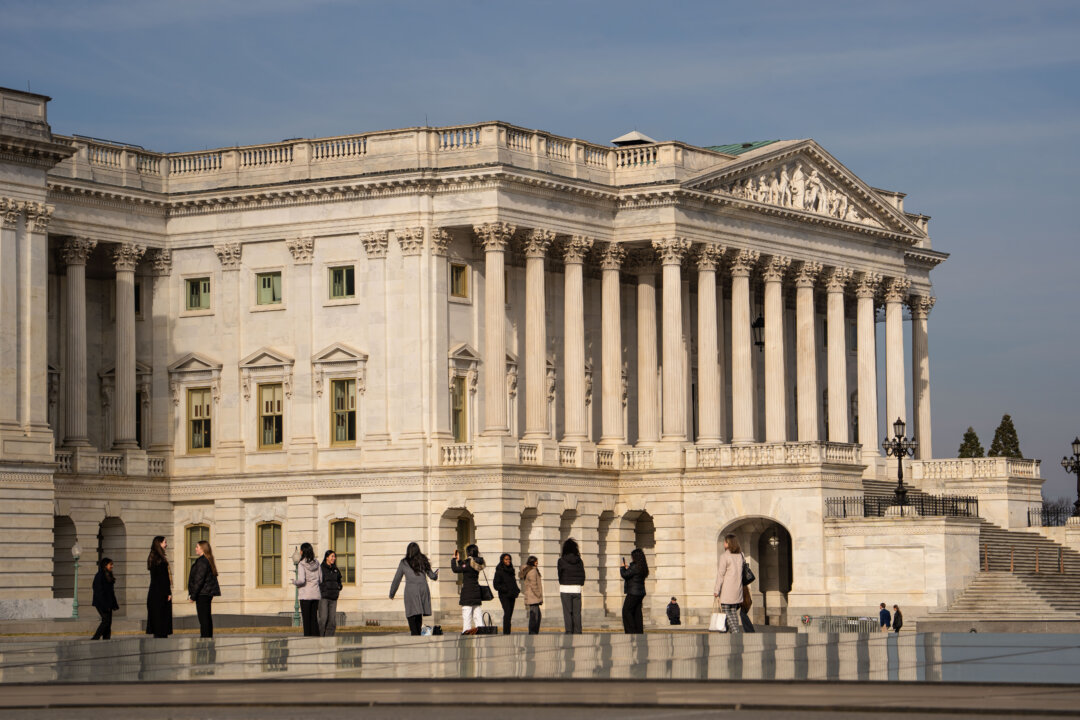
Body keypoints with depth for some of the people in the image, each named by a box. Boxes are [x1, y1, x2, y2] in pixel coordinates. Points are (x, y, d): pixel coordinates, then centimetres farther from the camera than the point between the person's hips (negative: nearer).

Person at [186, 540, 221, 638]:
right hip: (208, 593, 10)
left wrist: (193, 596, -15)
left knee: (203, 619, -9)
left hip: (202, 594, -10)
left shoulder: (202, 561, -15)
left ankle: (204, 637, -11)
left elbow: (199, 580, -19)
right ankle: (209, 637, 19)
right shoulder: (209, 561, 15)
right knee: (207, 617, 15)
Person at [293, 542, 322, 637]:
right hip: (316, 594, 5)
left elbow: (301, 580, -20)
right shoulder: (316, 563, 4)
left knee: (306, 618, 0)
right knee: (314, 618, 10)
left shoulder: (302, 564, -12)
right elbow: (321, 579, 7)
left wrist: (295, 582, -1)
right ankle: (316, 637, 7)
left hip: (306, 595, -5)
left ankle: (307, 636, -2)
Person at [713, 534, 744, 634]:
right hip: (738, 588, 6)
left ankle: (735, 632, -11)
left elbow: (721, 575, -10)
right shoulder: (740, 555, 7)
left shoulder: (725, 556, -11)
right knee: (734, 611, 13)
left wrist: (716, 590, -6)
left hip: (727, 590, -6)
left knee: (727, 612, -1)